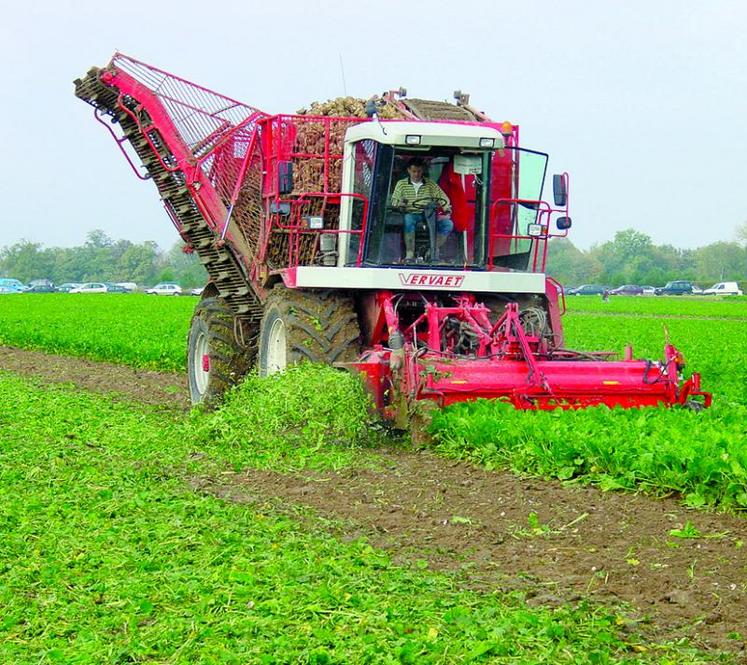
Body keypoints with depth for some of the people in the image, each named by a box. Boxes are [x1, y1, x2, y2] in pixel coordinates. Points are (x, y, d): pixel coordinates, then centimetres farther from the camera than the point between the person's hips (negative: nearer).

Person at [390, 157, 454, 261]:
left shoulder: (430, 184, 12)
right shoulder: (401, 184, 11)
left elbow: (443, 197, 7)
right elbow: (394, 201, 5)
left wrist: (447, 209, -13)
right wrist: (399, 204, -20)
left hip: (428, 215, 2)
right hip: (411, 214, -2)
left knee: (448, 224, -23)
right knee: (408, 221, -40)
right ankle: (409, 253, -34)